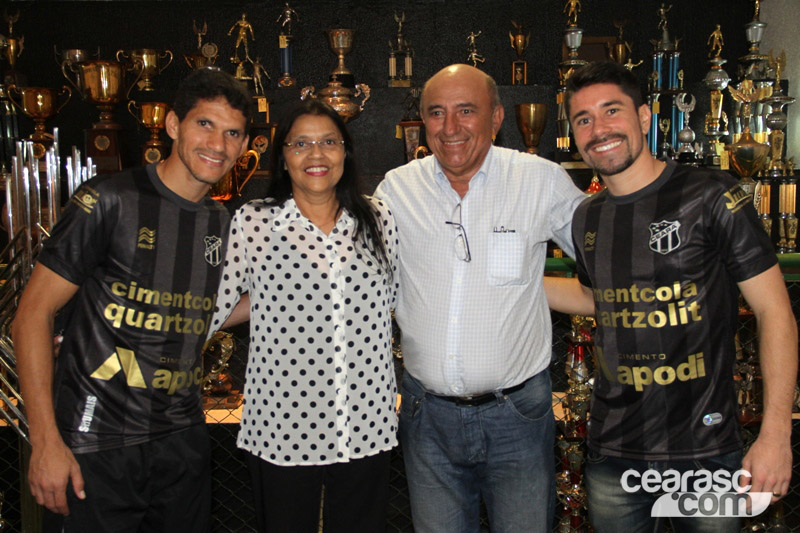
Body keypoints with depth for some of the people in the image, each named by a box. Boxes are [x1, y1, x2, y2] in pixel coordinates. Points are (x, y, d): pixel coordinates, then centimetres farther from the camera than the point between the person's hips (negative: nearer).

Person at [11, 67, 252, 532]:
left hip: (183, 439, 6)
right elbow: (33, 315, -10)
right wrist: (46, 441, -14)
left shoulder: (226, 224, 7)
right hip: (96, 442, -5)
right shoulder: (111, 202, -11)